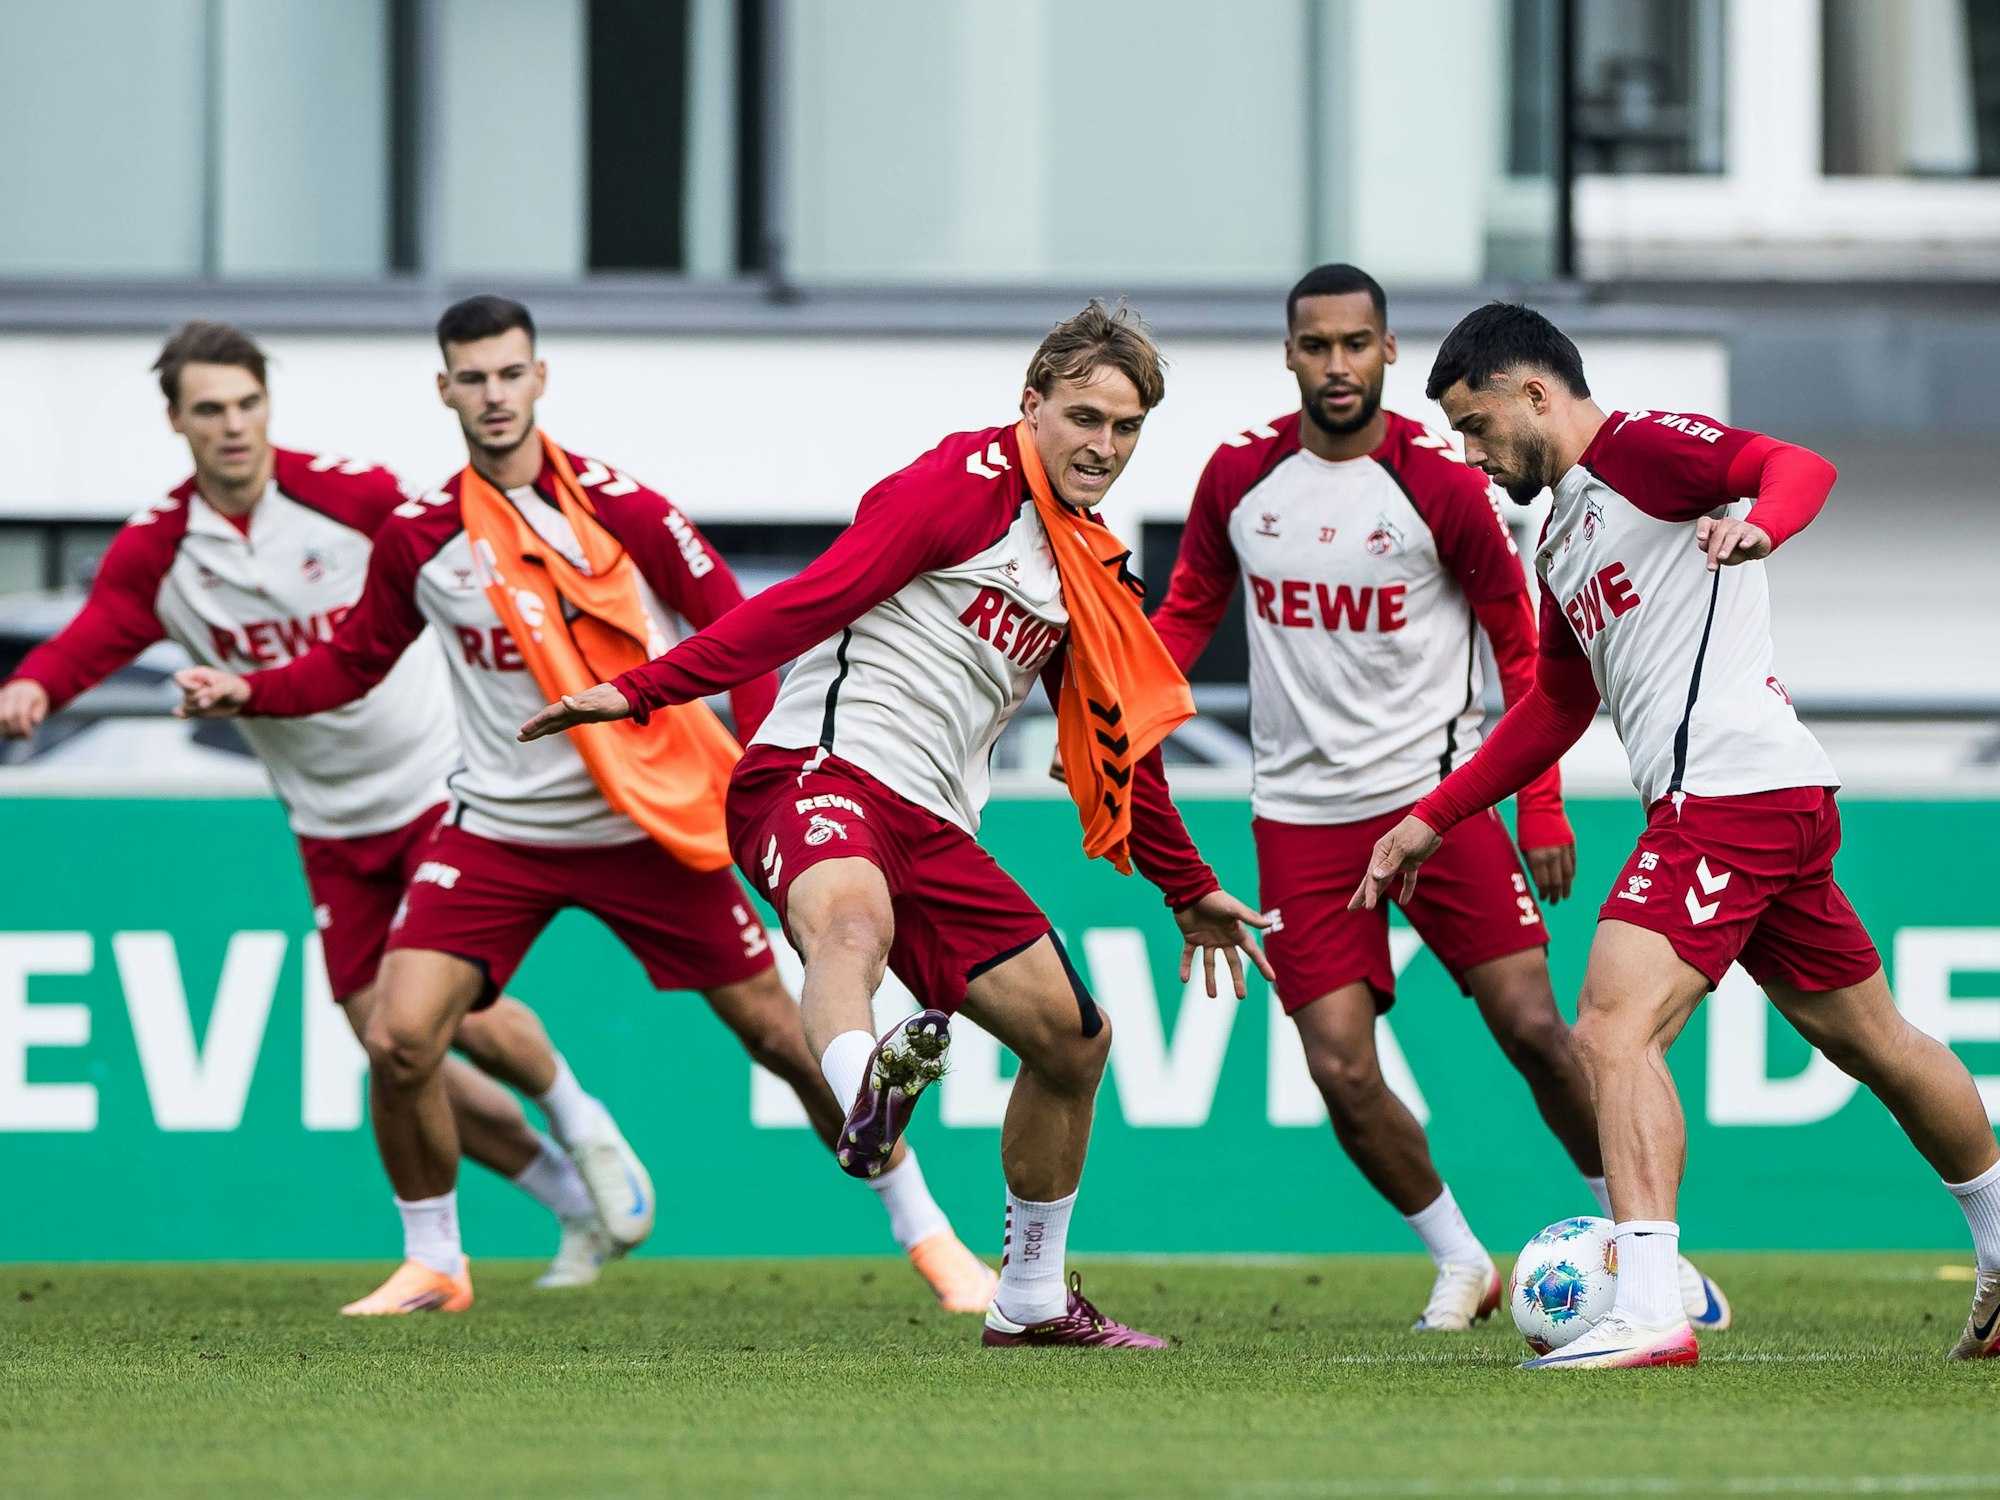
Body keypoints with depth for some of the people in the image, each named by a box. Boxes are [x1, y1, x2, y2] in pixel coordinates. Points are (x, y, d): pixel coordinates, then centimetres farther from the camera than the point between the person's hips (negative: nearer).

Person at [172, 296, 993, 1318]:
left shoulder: (619, 508, -10)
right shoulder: (417, 536, -3)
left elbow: (733, 630, -3)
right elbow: (356, 659, 11)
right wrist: (249, 693, -5)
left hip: (647, 829, -2)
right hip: (495, 830, 2)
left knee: (781, 1034, 1)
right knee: (398, 1040, -16)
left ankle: (923, 1233, 17)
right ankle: (432, 1261, 6)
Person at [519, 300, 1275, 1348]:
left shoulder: (1094, 572, 22)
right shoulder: (969, 485, -5)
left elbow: (1114, 751, 35)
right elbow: (814, 599, -14)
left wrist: (1190, 891, 42)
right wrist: (645, 691, -22)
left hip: (934, 826, 9)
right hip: (822, 767, -9)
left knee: (1073, 1036, 9)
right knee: (853, 919, -42)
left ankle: (1031, 1301, 25)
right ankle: (866, 1091, -74)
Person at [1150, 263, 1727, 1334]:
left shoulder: (1441, 484, -8)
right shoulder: (1238, 477, 1)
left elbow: (1520, 642, 1)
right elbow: (1187, 613, 15)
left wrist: (1540, 805, -3)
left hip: (1436, 792, -2)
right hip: (1301, 815, 2)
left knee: (1533, 1030, -8)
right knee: (1342, 1073, -9)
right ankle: (1459, 1262, 12)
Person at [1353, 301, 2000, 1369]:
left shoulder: (1636, 447, -5)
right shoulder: (1562, 537, 23)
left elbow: (1798, 468, -21)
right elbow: (1552, 711, 33)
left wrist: (1756, 523, -43)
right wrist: (1431, 819, 31)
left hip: (1730, 788, -10)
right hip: (1783, 801, 10)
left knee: (1614, 1031, -19)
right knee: (1874, 1045, 20)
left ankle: (1649, 1315, -28)